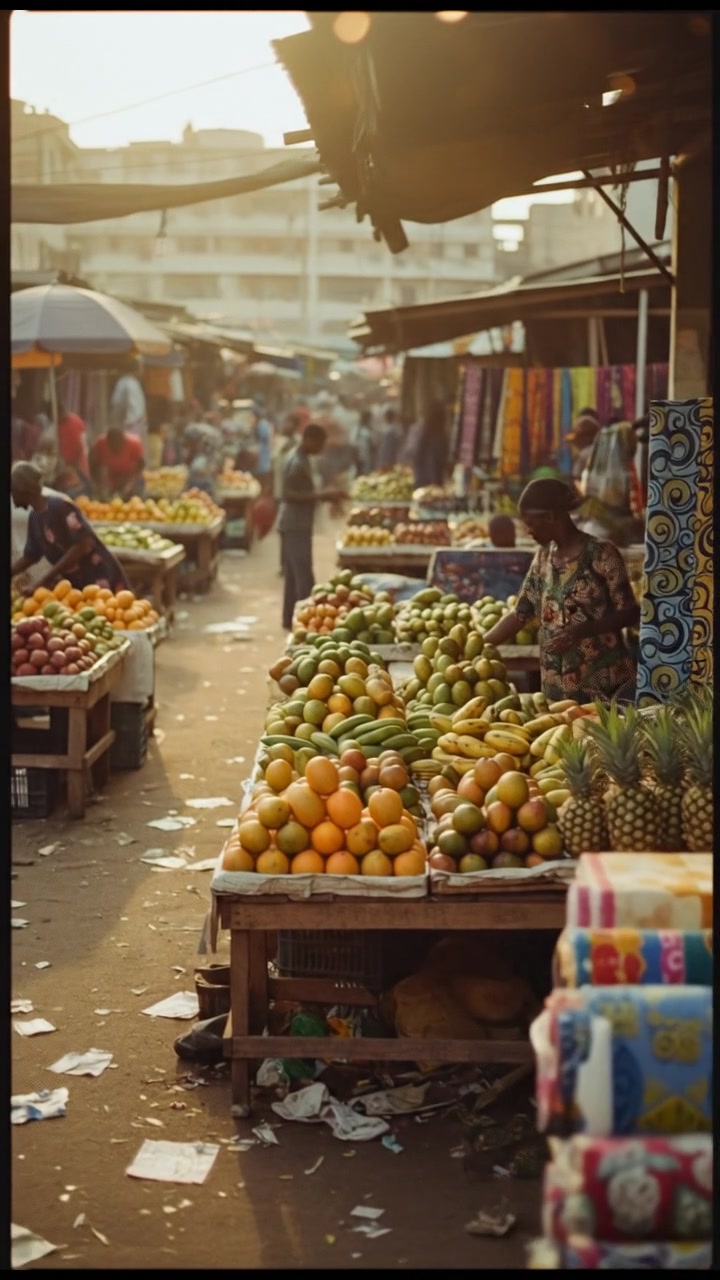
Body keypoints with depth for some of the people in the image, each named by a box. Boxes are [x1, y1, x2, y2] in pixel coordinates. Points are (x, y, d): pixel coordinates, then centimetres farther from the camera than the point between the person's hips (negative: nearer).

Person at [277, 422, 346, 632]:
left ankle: (290, 619, 19)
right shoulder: (297, 462, -18)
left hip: (296, 525, 10)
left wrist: (324, 494, 9)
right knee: (304, 577, -10)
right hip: (295, 526, -10)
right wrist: (321, 496, -22)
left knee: (293, 575, 14)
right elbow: (288, 495, -22)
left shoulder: (302, 459, 13)